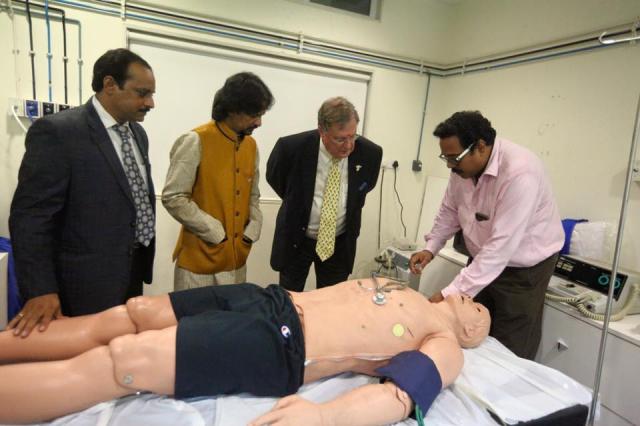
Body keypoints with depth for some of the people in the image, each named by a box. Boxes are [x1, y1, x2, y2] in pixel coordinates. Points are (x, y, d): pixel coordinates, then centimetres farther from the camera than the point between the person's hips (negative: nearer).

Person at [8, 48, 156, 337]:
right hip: (88, 282, -7)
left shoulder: (138, 133, 9)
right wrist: (39, 290, -20)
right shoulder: (56, 132, -15)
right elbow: (30, 217, -16)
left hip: (132, 274, 7)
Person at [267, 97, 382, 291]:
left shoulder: (370, 153, -15)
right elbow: (273, 177, 1)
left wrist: (351, 211, 8)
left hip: (340, 243, 1)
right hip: (295, 239, -1)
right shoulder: (292, 147, -22)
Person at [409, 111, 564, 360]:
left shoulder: (519, 173, -30)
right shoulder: (463, 165, -9)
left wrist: (452, 293, -33)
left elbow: (502, 245, -33)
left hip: (522, 266, -6)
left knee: (509, 353, 4)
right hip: (482, 258, 6)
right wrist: (431, 248, -8)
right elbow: (449, 210, 7)